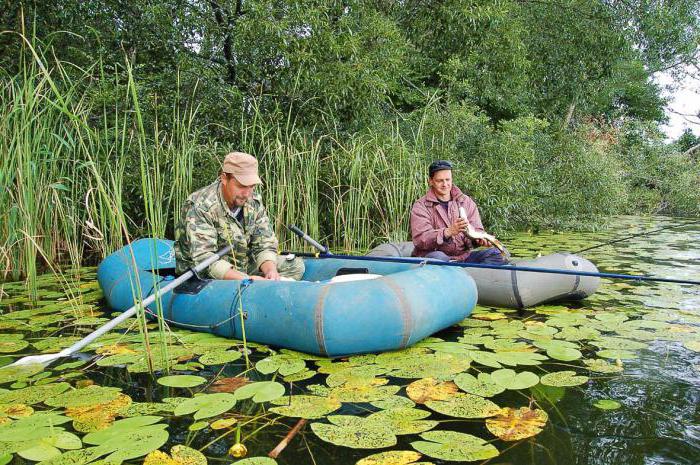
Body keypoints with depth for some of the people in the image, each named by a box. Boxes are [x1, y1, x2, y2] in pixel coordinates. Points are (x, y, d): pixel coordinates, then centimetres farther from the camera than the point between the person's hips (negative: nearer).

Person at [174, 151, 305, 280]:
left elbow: (264, 245, -1)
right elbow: (204, 258, -30)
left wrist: (271, 270, -23)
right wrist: (246, 279, -39)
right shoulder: (200, 207, -22)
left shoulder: (254, 201, -2)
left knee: (295, 265, -5)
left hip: (243, 267, 7)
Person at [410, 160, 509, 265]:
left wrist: (479, 238, -20)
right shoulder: (421, 206, -1)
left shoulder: (466, 202, 13)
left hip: (463, 256, 4)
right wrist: (448, 232, -31)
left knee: (497, 254, -17)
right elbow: (420, 239, -15)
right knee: (437, 257, -38)